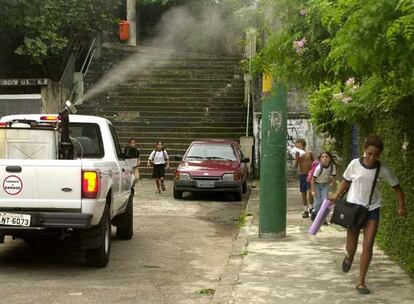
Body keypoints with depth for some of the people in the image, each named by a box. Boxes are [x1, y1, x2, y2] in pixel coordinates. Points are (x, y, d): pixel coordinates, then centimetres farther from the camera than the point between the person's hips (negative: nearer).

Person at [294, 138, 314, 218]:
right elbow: (296, 166, -3)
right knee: (303, 193, 6)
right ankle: (305, 210, 13)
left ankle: (311, 208, 1)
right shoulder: (298, 154, 3)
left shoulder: (309, 153, 0)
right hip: (301, 175, 2)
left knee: (310, 192, -15)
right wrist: (297, 158, -17)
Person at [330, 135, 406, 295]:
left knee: (368, 245, -7)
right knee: (351, 247, 5)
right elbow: (346, 182, 6)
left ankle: (361, 282, 4)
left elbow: (396, 187, 3)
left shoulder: (383, 169, -9)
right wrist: (336, 196, -7)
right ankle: (349, 257, 45)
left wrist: (401, 206, -7)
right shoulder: (355, 164, -10)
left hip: (372, 210, 0)